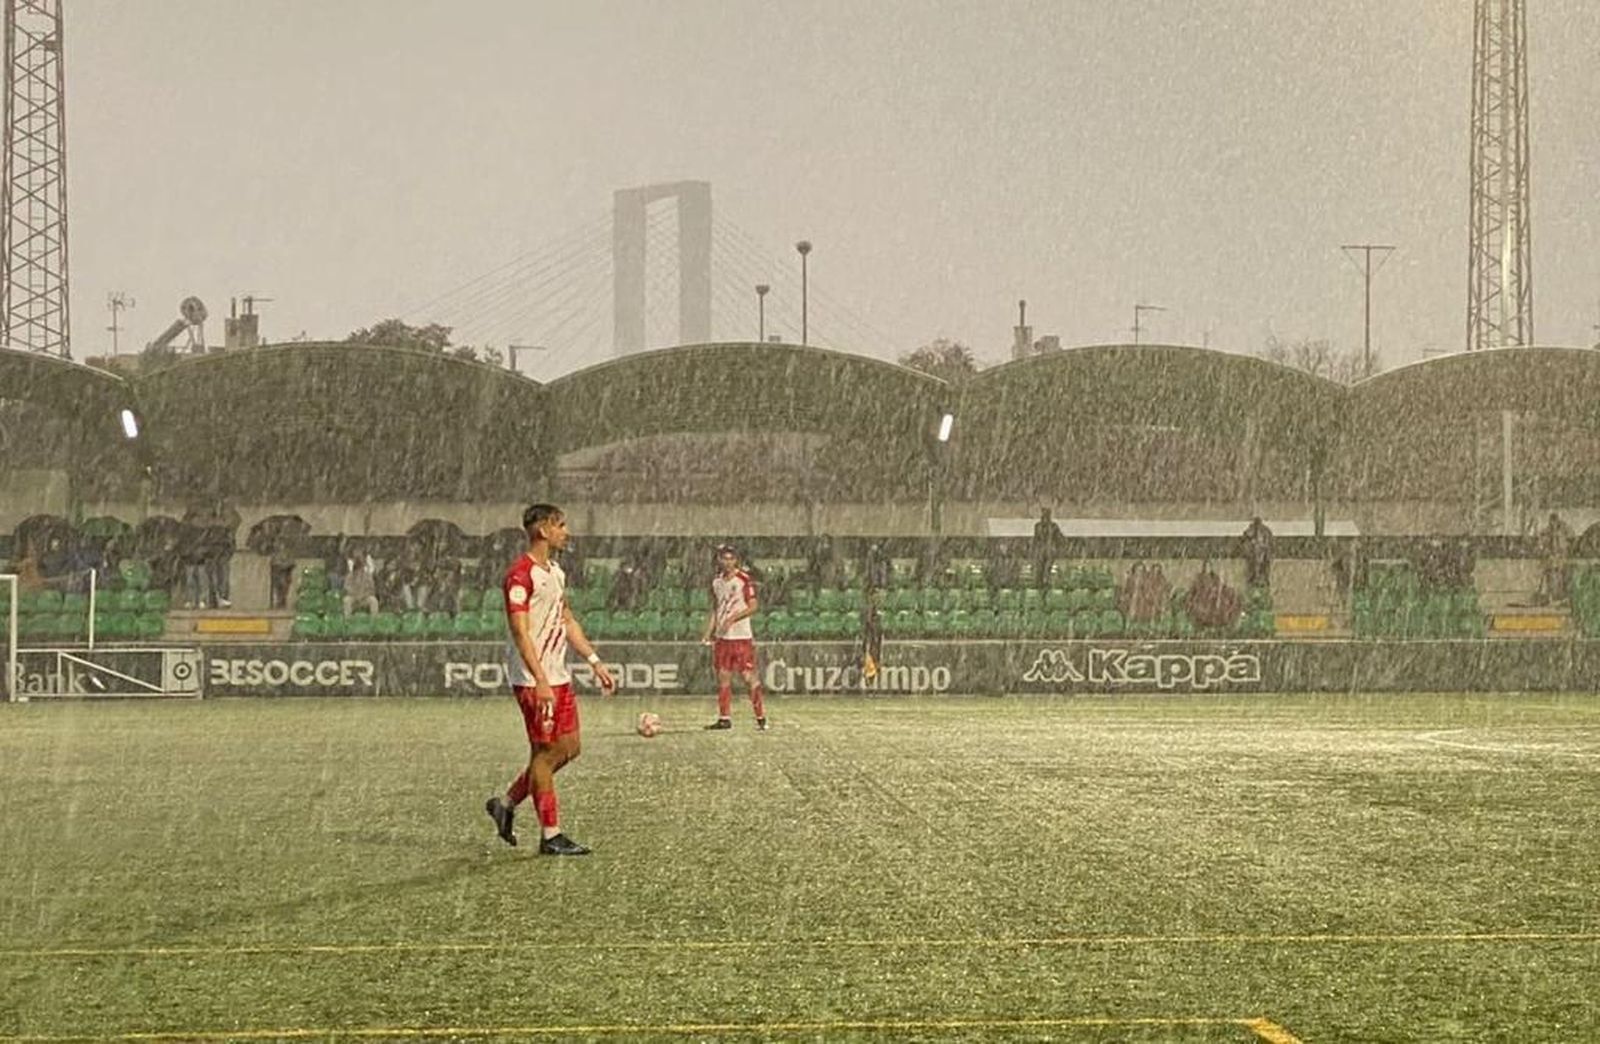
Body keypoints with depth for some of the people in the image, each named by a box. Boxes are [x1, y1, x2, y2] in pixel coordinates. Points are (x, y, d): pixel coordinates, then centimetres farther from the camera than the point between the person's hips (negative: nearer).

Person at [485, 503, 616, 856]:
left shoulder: (556, 572, 16)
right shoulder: (521, 574, -14)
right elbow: (519, 631, -20)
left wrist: (595, 661, 19)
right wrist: (539, 681, -26)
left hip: (558, 675, 9)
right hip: (533, 679, -9)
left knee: (568, 748, 10)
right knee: (545, 752, -4)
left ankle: (506, 803, 21)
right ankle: (550, 835, 3)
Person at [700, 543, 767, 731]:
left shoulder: (744, 580, -6)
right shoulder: (717, 582, 12)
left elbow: (752, 607, -9)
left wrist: (732, 618, -19)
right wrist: (708, 633, 9)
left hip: (741, 637, -6)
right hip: (722, 638, 6)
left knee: (749, 677, -7)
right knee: (723, 677, 5)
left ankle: (761, 718, -2)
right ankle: (724, 718, 10)